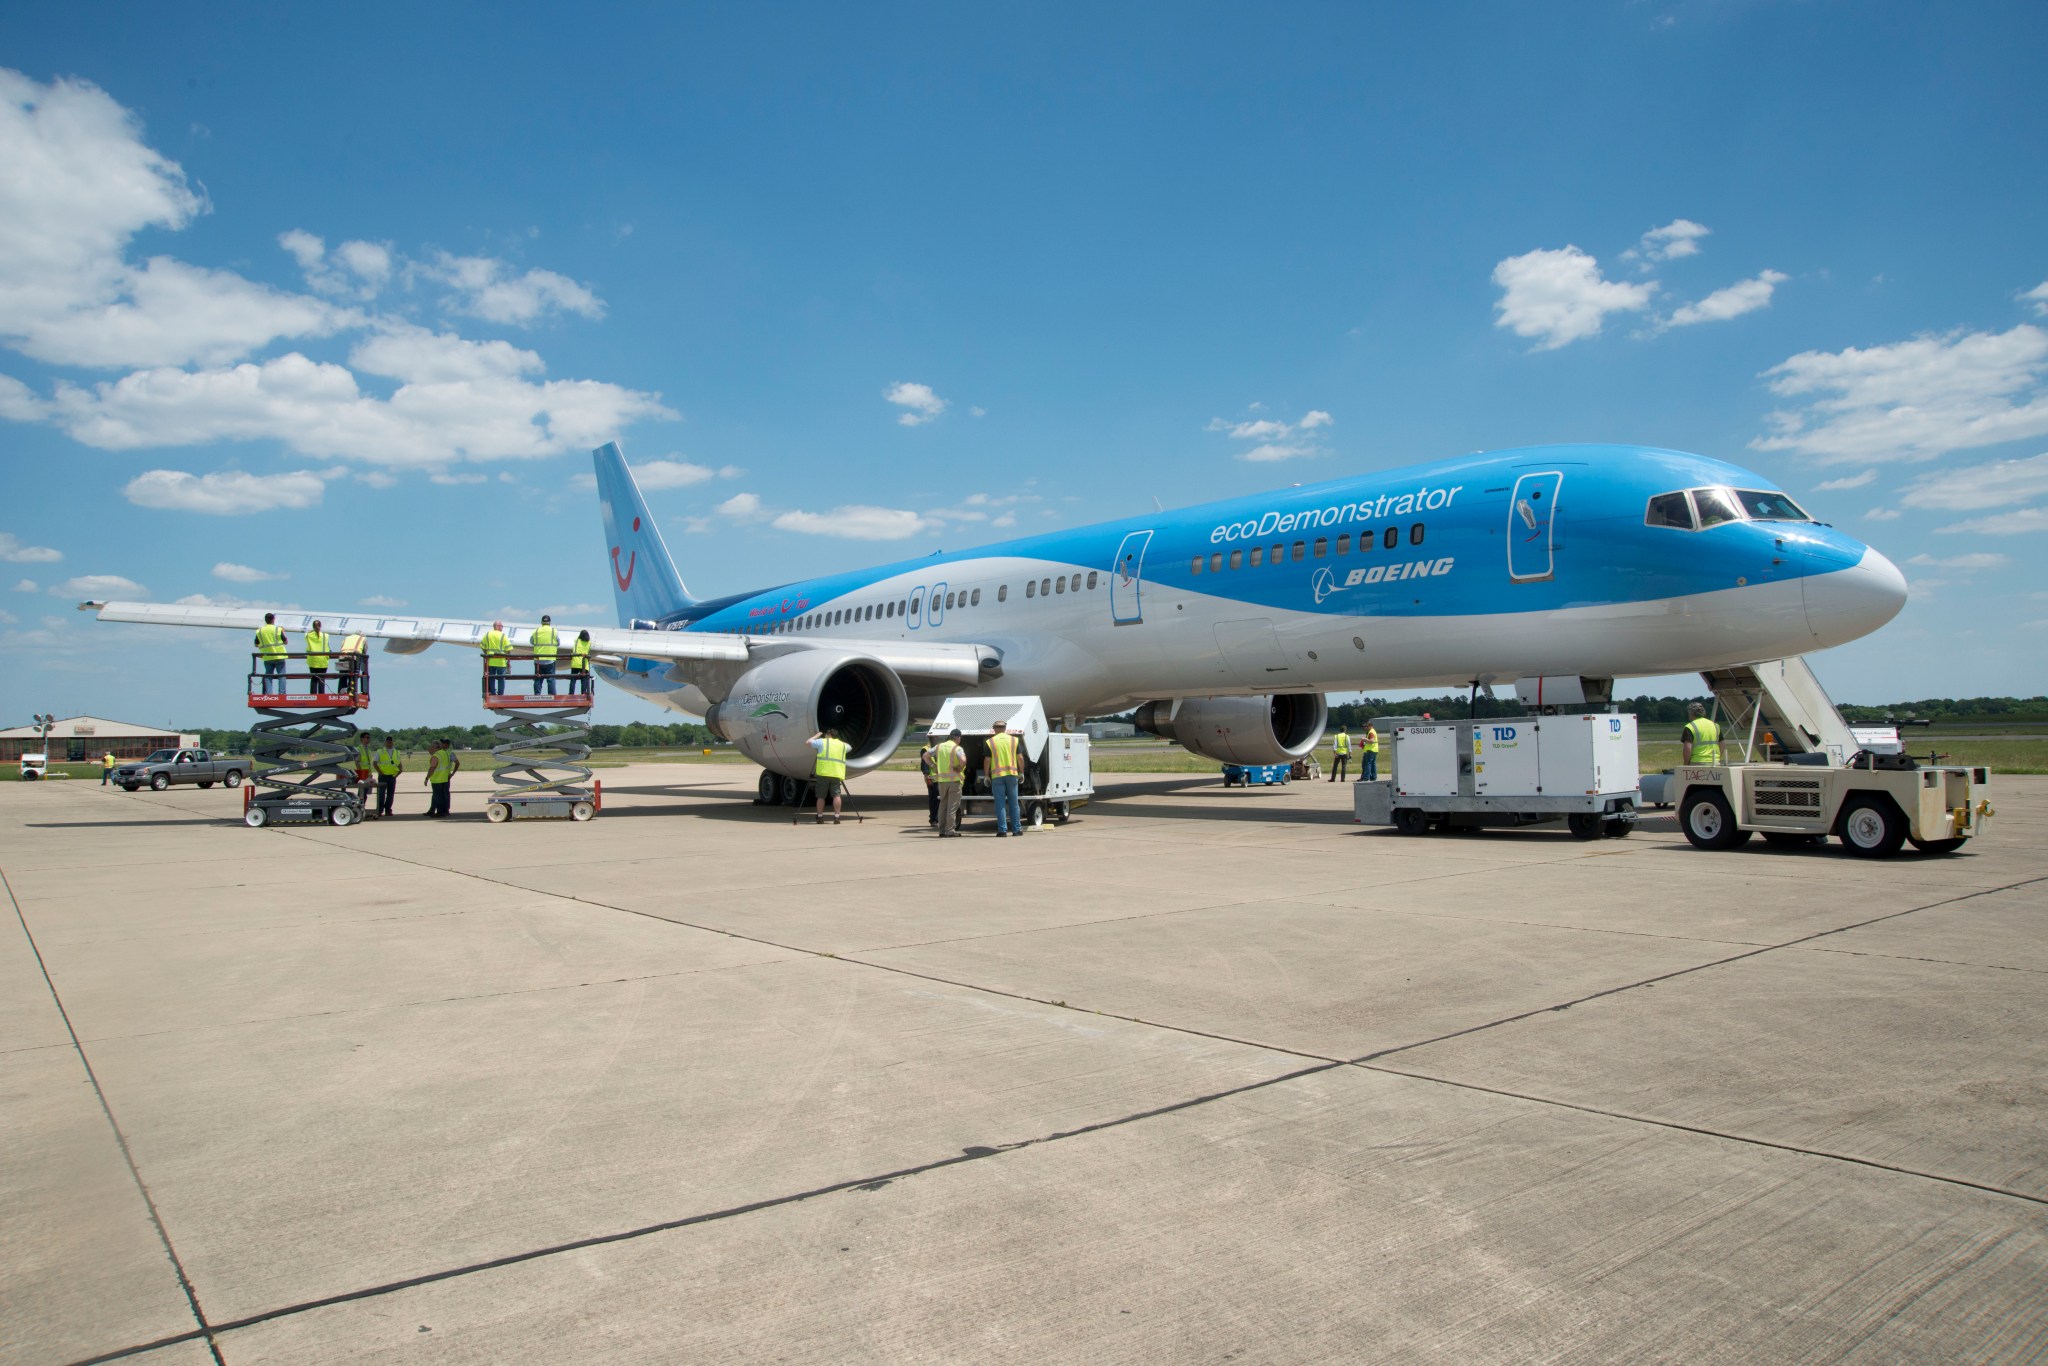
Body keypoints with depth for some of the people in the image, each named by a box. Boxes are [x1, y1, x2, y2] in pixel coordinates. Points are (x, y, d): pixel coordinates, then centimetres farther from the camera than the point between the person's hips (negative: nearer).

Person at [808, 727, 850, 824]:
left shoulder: (823, 742, 7)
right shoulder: (842, 745, 20)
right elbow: (849, 748, 42)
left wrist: (817, 735, 29)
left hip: (823, 773, -2)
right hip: (837, 774, 2)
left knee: (821, 796, 6)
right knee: (836, 795, -1)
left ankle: (820, 817, 8)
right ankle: (836, 817, -11)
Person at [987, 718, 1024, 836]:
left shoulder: (990, 742, 0)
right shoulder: (1014, 740, 5)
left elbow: (987, 760, -1)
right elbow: (1020, 758, 3)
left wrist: (986, 776, 8)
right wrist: (1021, 772, 13)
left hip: (997, 775, -1)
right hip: (1012, 774, 2)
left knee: (1000, 803, 1)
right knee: (1013, 802, 9)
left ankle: (1002, 830, -3)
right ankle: (1016, 829, 10)